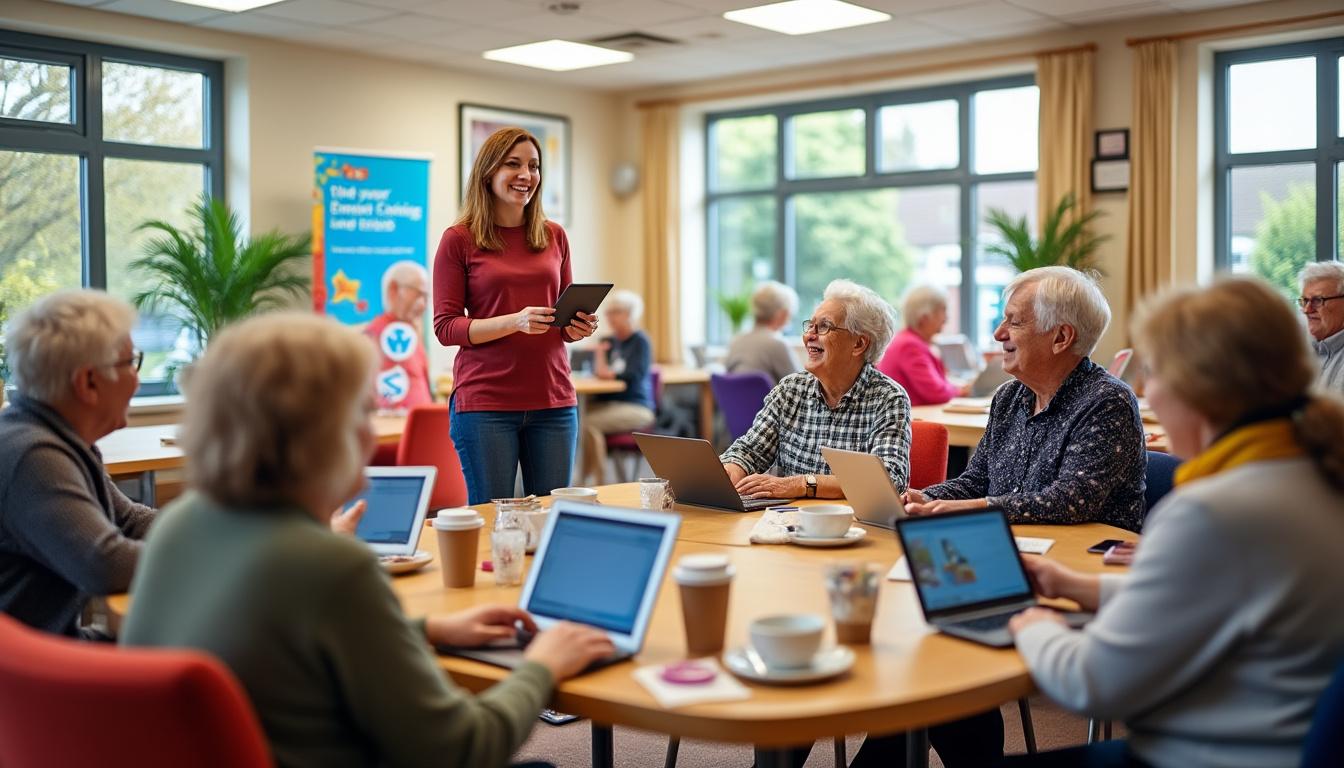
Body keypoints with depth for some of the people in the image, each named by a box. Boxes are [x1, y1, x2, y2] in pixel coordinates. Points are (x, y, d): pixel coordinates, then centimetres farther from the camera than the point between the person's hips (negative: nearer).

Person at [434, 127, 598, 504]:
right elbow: (445, 326, -4)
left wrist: (577, 328, -3)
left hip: (552, 400, 4)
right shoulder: (459, 240, 0)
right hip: (485, 402, -3)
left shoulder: (554, 237, 12)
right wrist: (514, 321, -18)